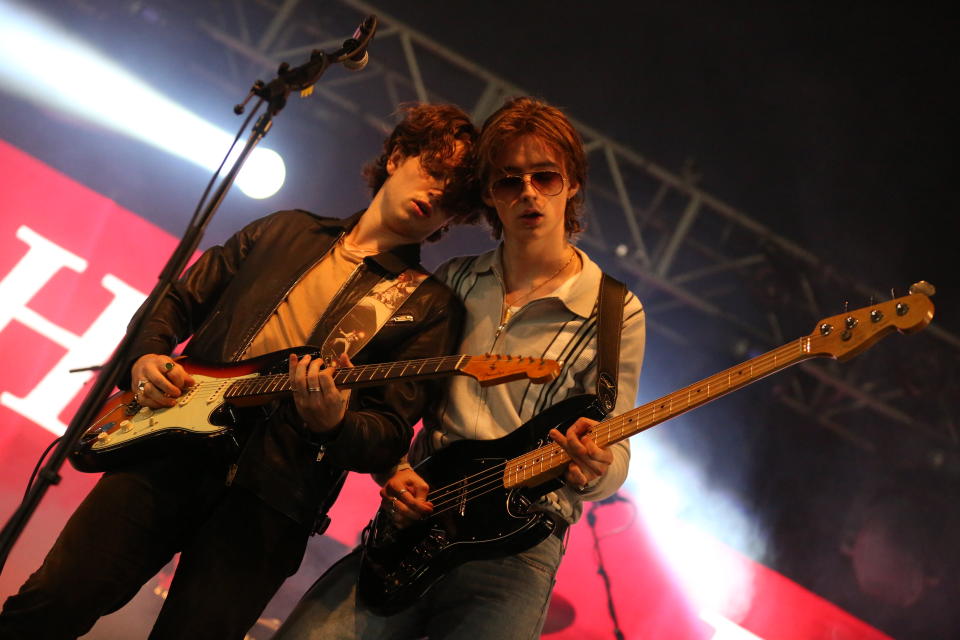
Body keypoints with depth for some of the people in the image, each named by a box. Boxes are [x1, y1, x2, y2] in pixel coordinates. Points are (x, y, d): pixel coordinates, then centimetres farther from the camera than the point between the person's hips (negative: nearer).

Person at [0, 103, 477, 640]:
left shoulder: (431, 307, 4)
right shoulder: (283, 230, 16)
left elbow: (391, 436, -3)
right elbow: (177, 303, 20)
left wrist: (332, 425, -24)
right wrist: (146, 357, 0)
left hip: (269, 495, -2)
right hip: (170, 450, 3)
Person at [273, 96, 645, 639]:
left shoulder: (616, 314, 0)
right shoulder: (456, 282, 12)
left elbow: (615, 457, -1)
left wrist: (593, 470, -25)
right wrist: (392, 471, -1)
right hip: (414, 518, 3)